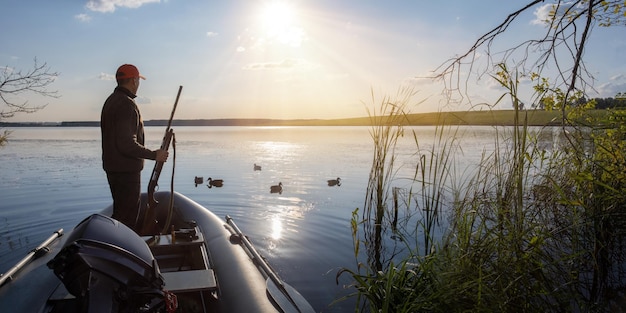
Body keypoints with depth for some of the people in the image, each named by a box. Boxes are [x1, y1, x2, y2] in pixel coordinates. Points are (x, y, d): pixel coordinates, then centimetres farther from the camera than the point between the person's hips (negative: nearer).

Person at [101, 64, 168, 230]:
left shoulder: (111, 101, 14)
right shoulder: (126, 104, -19)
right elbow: (127, 144, -25)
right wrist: (154, 155, -17)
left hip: (113, 167, 11)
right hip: (126, 170, -11)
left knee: (121, 210, 21)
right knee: (127, 215, -5)